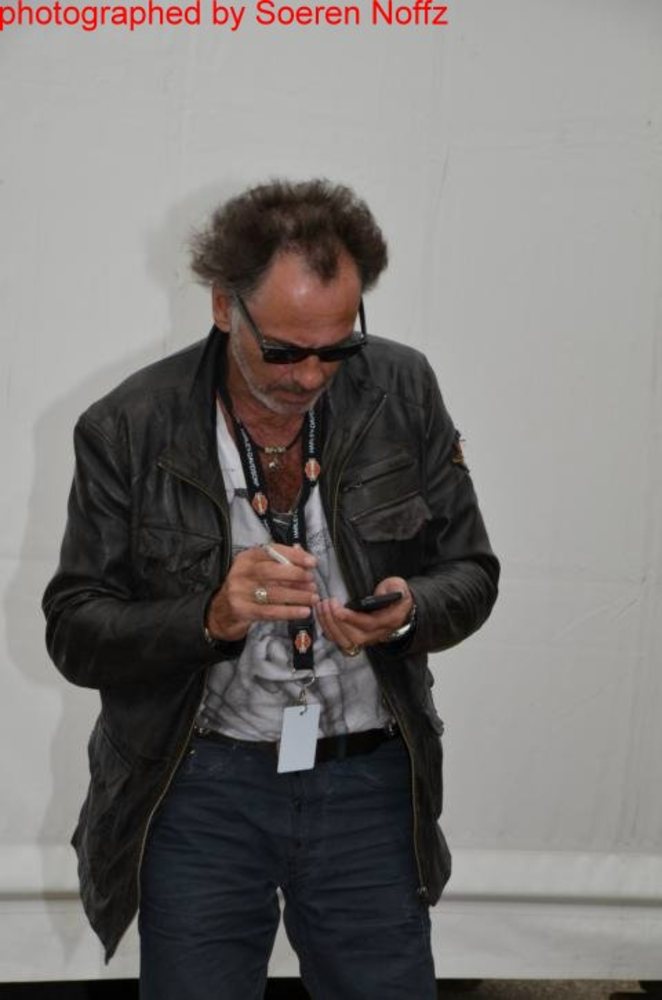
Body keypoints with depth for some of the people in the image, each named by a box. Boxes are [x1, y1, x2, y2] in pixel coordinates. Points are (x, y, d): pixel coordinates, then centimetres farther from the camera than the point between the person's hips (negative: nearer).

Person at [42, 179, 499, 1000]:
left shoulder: (402, 391, -3)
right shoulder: (128, 429, -8)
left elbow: (469, 572, 4)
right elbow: (73, 632, -6)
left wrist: (407, 613, -18)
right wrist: (209, 618, -23)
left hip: (368, 781, 2)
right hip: (201, 786, -1)